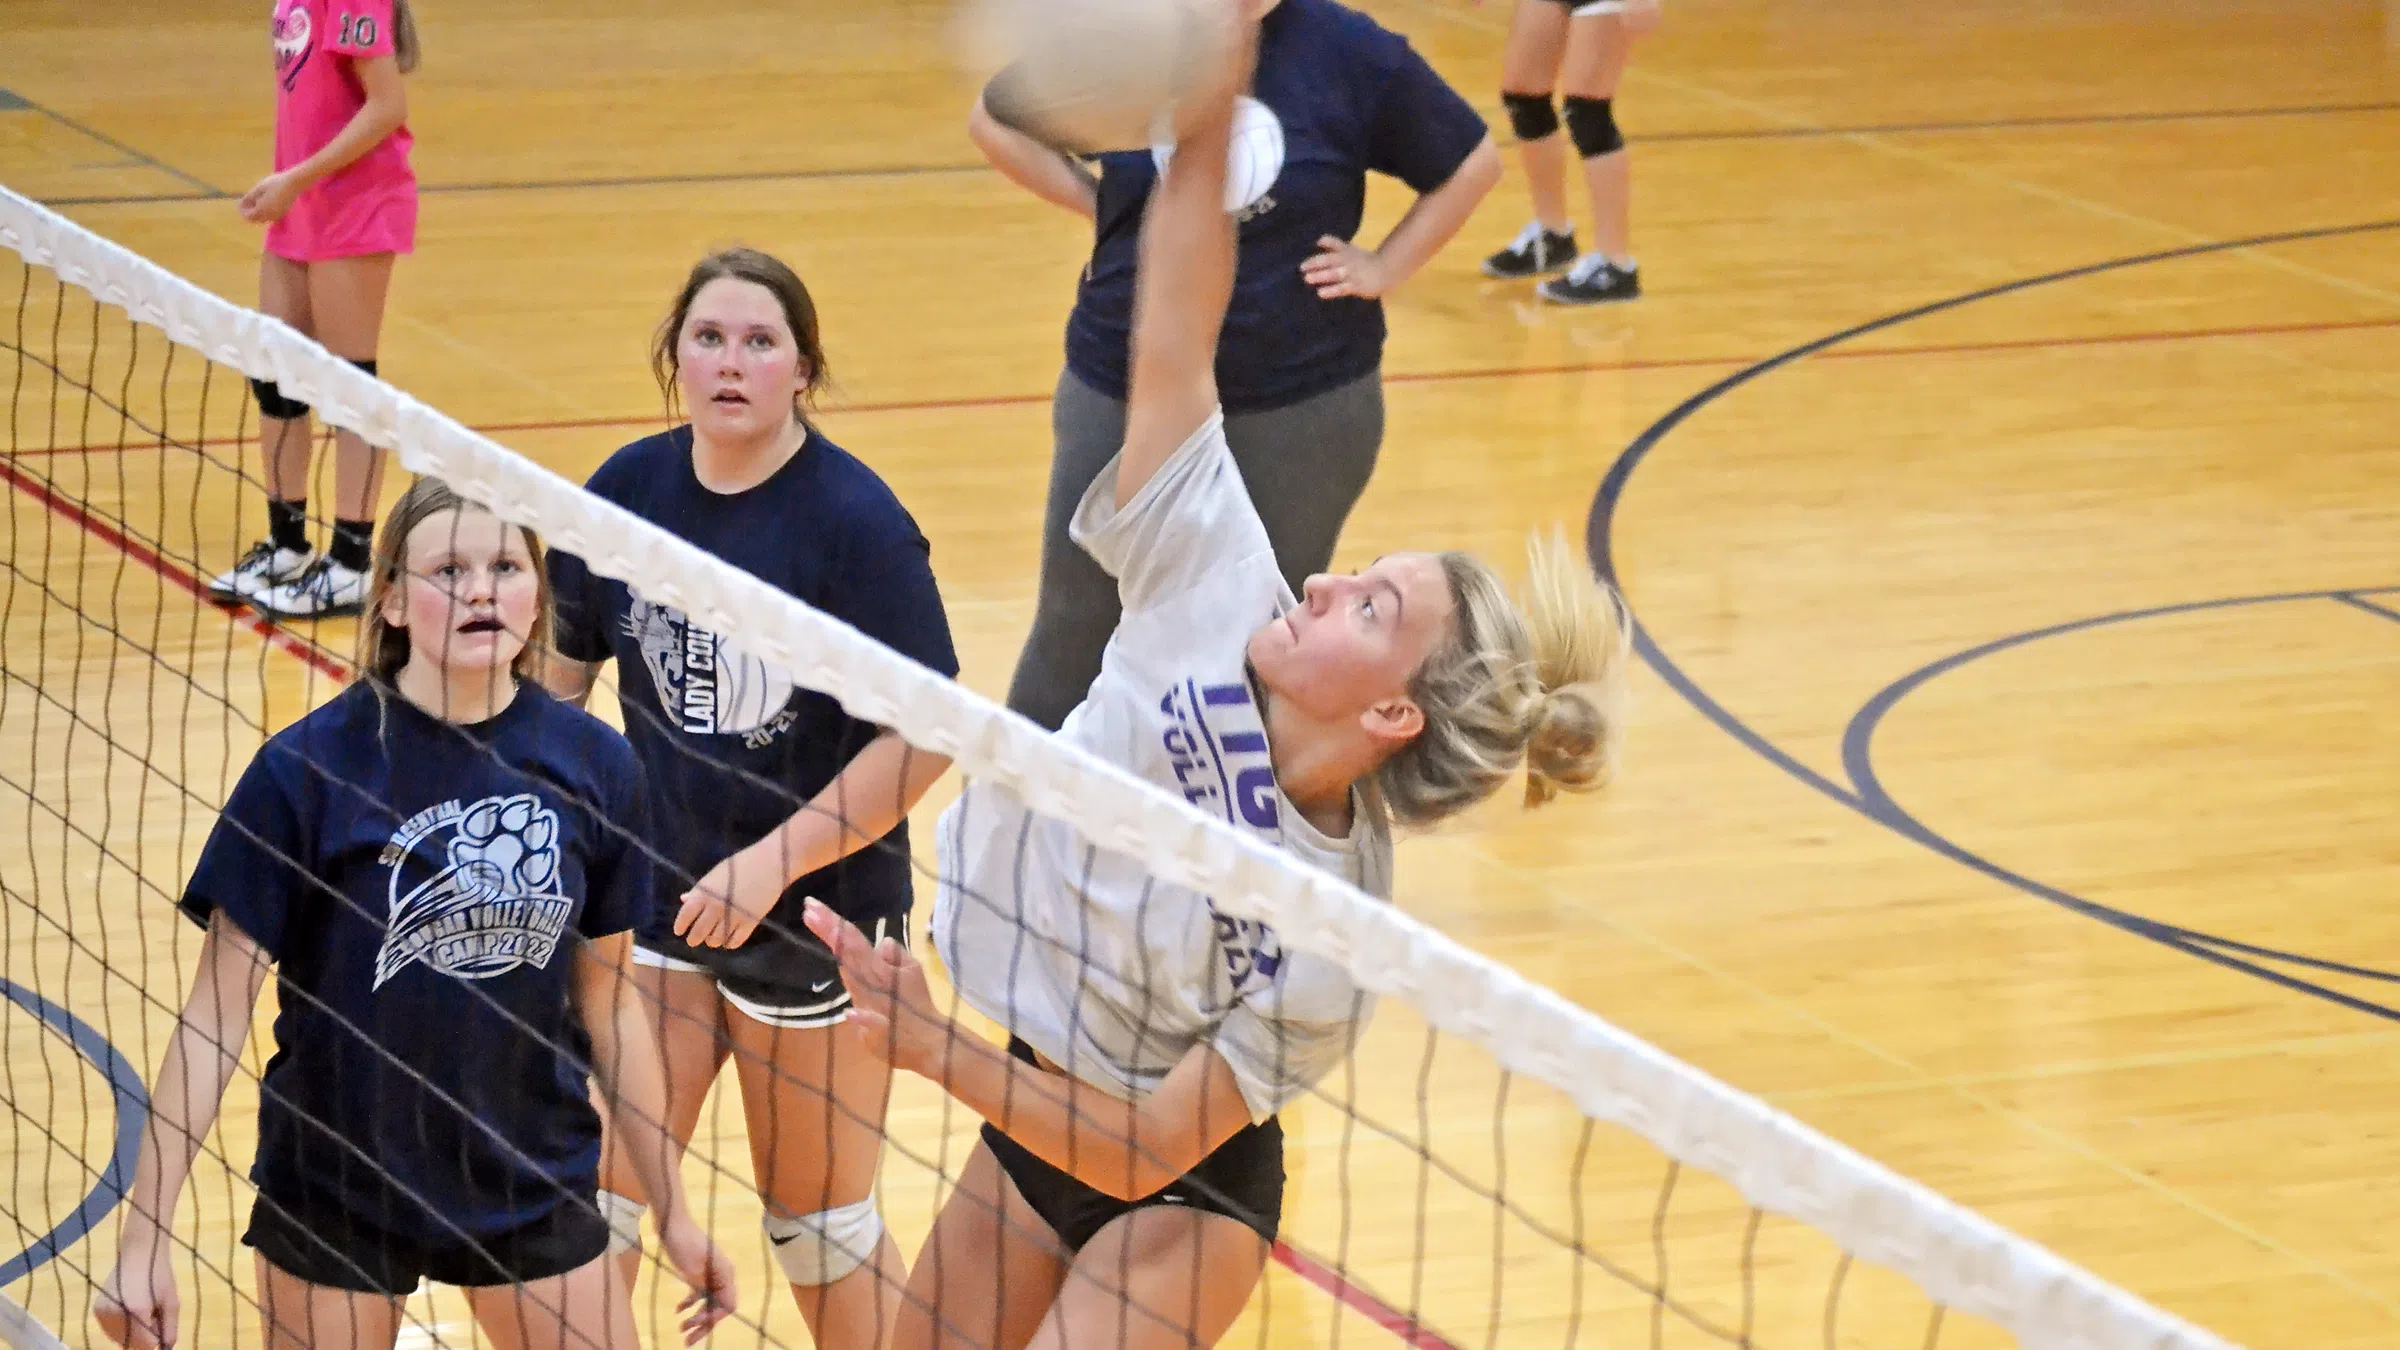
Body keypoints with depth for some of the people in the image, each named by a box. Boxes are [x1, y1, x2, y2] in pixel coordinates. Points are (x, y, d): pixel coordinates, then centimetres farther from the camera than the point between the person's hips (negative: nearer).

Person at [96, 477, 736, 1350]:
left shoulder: (593, 765, -6)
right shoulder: (308, 766, -15)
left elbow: (607, 1001, 6)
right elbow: (217, 1011, -12)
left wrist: (673, 1210, 10)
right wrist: (145, 1237, -15)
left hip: (534, 1188, 3)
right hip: (334, 1194, -2)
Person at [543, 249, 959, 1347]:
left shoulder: (856, 520, -17)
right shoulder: (631, 487, -3)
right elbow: (562, 662, 11)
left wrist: (775, 861, -22)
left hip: (817, 915, -4)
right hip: (659, 893, 4)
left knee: (817, 1223, 11)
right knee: (594, 1194, 3)